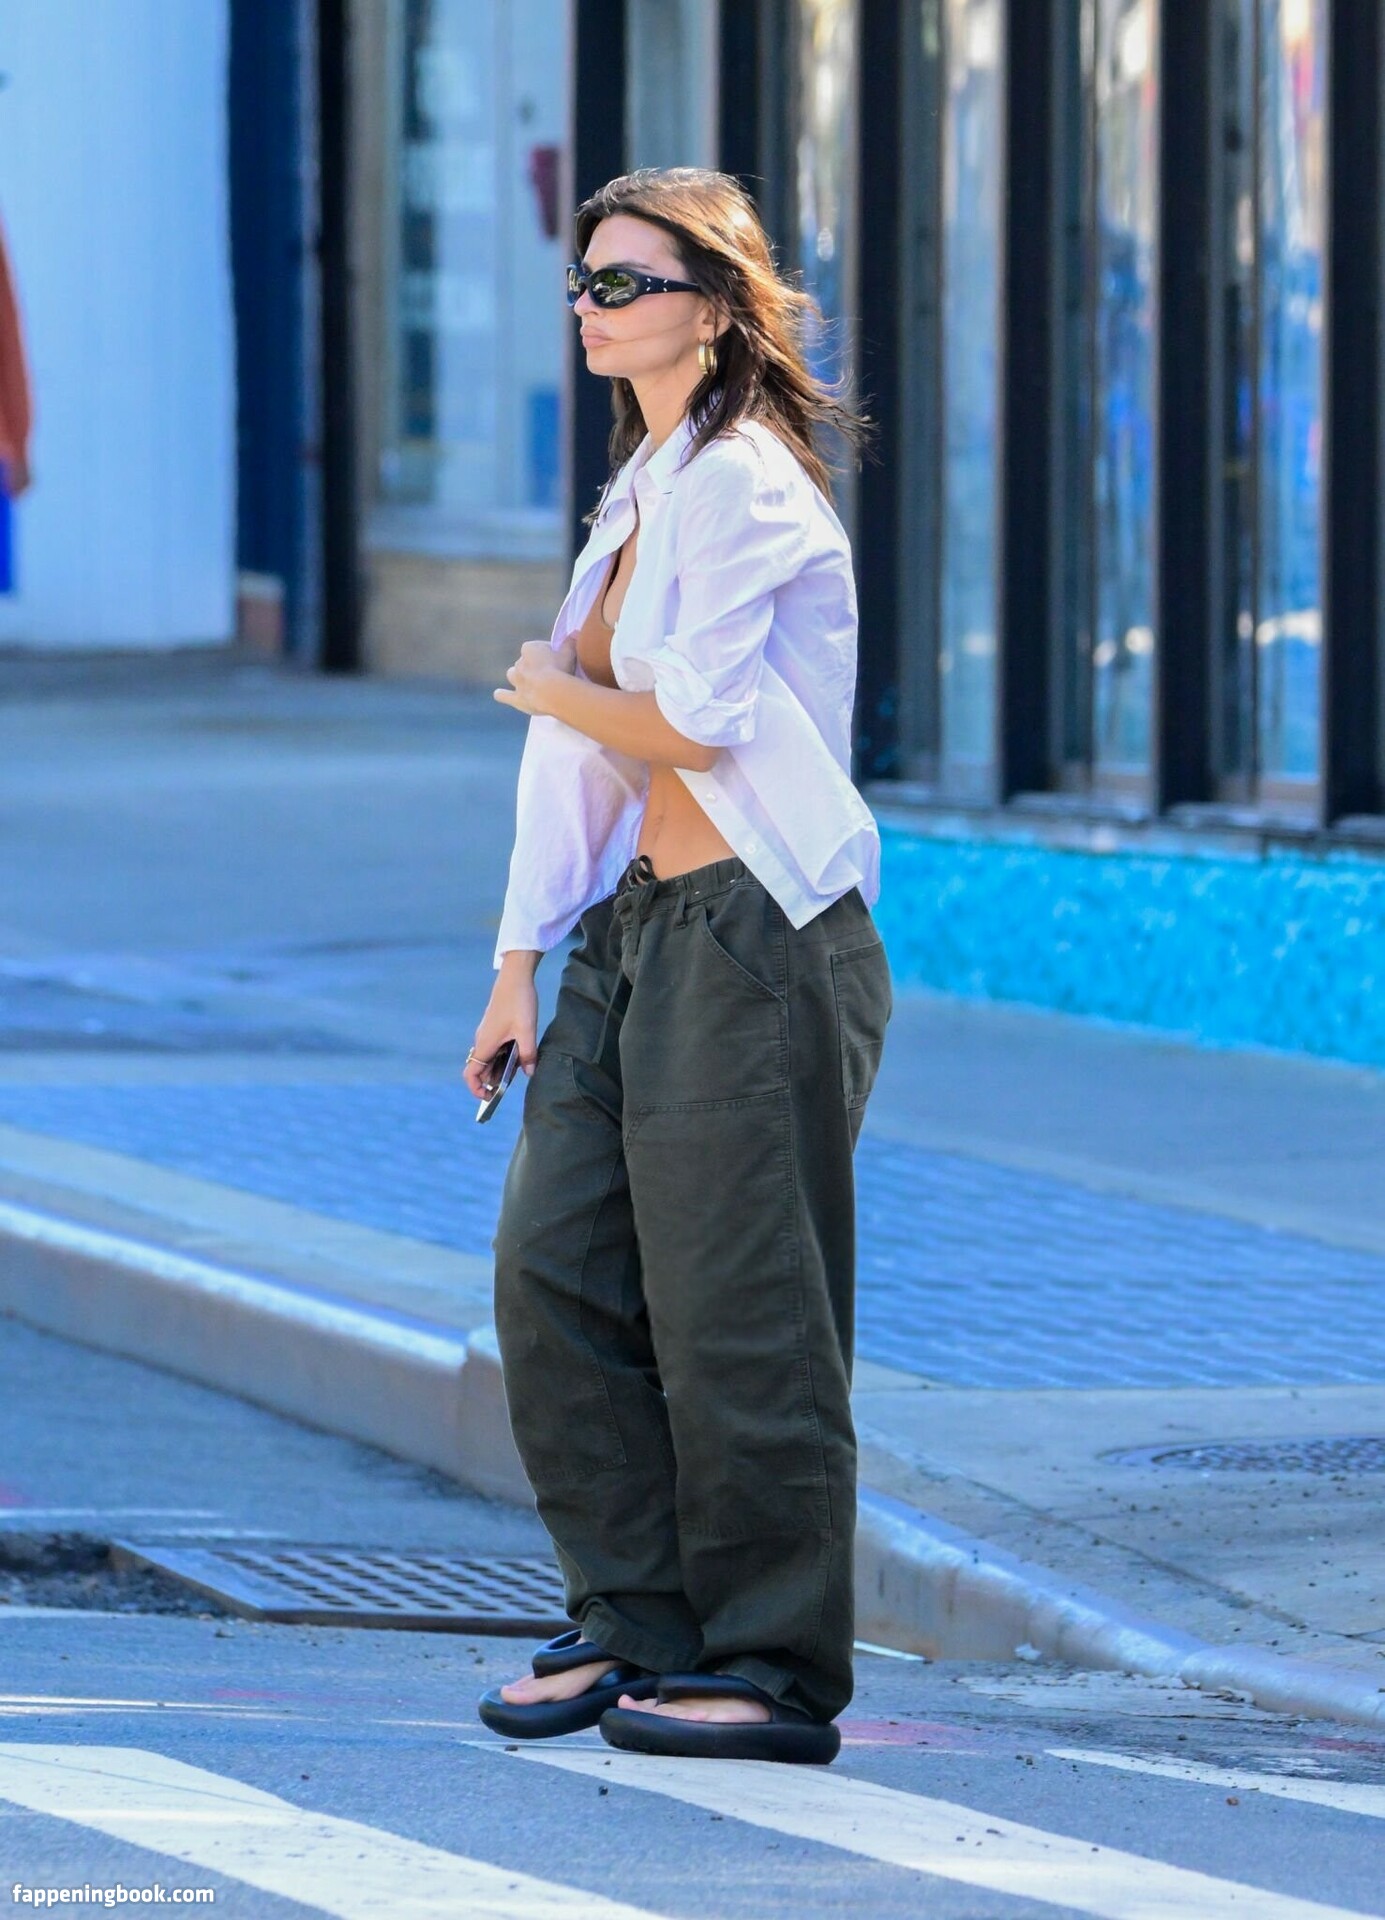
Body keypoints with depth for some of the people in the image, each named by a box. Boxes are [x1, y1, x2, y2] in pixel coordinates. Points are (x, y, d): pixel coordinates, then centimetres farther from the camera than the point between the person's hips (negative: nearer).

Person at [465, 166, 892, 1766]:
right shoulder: (643, 490, 17)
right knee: (554, 1269, 4)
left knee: (734, 1307, -4)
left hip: (755, 935, -9)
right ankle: (630, 1618, 14)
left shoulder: (741, 483, -12)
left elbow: (694, 722, -19)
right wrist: (520, 960, 14)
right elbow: (586, 738, 17)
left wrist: (551, 689, 0)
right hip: (640, 925, 9)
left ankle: (777, 1670, 5)